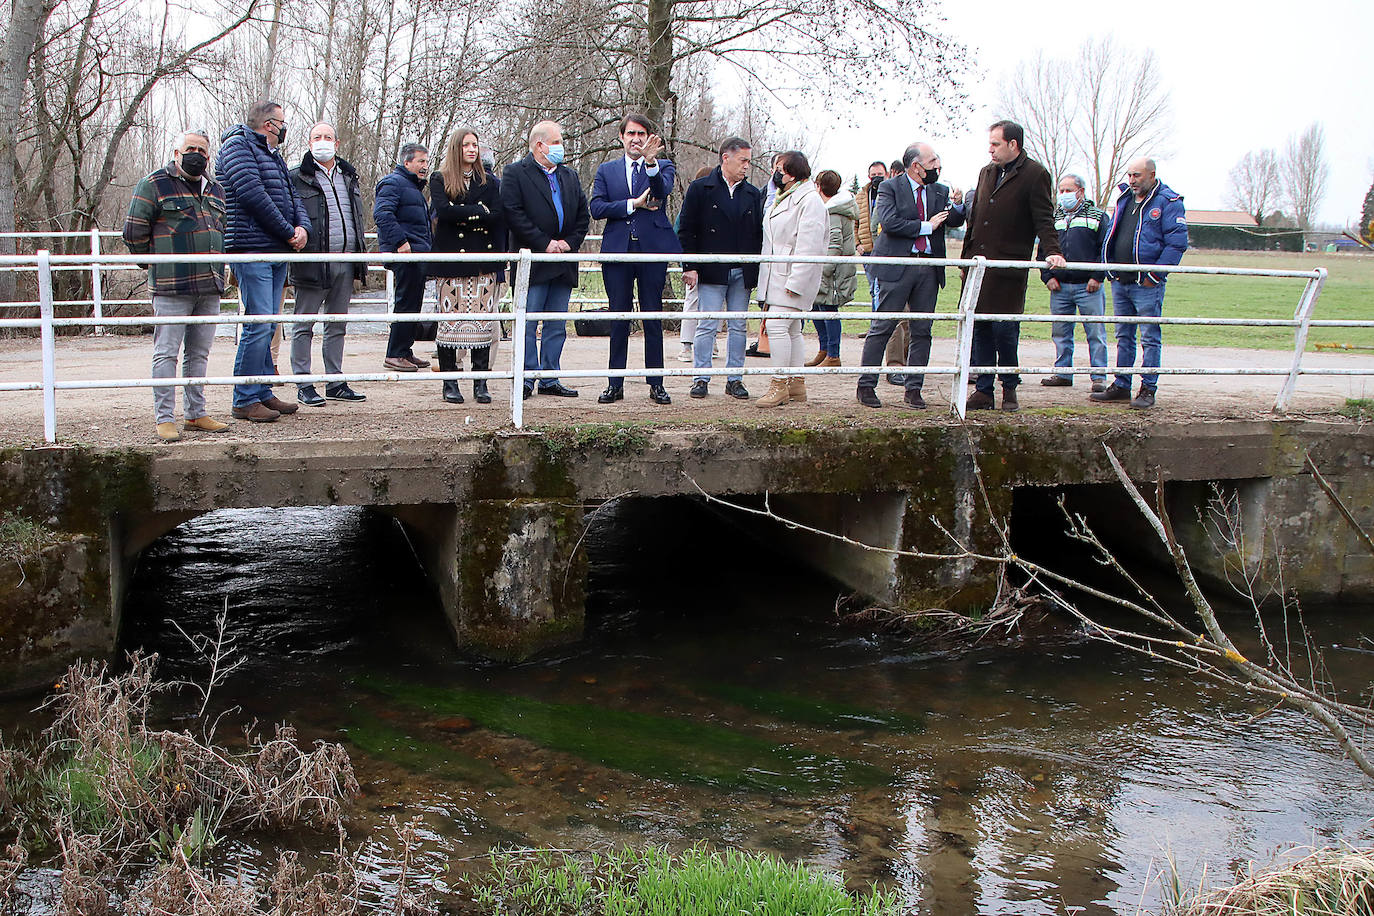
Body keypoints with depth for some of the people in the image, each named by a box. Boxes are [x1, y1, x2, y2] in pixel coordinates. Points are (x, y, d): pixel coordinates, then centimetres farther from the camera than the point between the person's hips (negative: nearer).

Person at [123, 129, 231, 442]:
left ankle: (196, 413, 18)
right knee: (166, 353, -5)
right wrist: (159, 263, 4)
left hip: (210, 287, 6)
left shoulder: (215, 190, 18)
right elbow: (134, 232, -3)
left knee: (199, 353, 11)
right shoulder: (154, 185, -2)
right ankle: (164, 417, -1)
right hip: (171, 288, -6)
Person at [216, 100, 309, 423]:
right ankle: (245, 400, -6)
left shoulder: (273, 155, 23)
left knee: (268, 326, 11)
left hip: (278, 252, 9)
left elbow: (291, 196, 18)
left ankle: (263, 393, 18)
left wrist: (303, 227, -3)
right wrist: (288, 232, -11)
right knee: (258, 325, -11)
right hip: (252, 251, -9)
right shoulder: (237, 147, -5)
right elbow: (253, 195, -15)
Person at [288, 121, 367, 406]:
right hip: (313, 262, -6)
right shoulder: (297, 178, -1)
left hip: (345, 262, 6)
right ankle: (304, 385, 4)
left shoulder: (349, 176, 17)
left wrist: (360, 255, 17)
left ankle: (336, 382, 17)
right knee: (304, 326, 0)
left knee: (337, 326, 11)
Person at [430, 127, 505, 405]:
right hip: (451, 259, -2)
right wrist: (479, 211, -8)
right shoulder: (440, 180, 7)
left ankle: (480, 383, 0)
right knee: (450, 319, -3)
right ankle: (450, 383, 3)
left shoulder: (489, 181, 13)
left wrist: (463, 215, -8)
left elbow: (498, 217, 0)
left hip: (483, 259, 2)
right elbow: (442, 210, -11)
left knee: (483, 320, -3)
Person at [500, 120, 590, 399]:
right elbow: (513, 214, -12)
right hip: (533, 262, -6)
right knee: (527, 325, -4)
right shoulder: (515, 173, -2)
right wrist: (544, 243, -15)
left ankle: (550, 380, 14)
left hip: (564, 263, 6)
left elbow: (583, 215, 16)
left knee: (556, 326, 8)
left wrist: (570, 242, -1)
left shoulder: (570, 177, 17)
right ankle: (526, 381, 2)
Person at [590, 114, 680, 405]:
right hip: (617, 250, 1)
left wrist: (651, 162, -32)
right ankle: (615, 384, 11)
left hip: (652, 250, -1)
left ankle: (656, 384, 9)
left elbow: (662, 191, -16)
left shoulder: (663, 166, 8)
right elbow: (596, 208, 0)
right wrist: (634, 204, -8)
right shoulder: (607, 170, 13)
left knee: (653, 319, 3)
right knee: (618, 319, 5)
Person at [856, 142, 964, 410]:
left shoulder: (940, 192, 14)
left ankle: (913, 388, 13)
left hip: (930, 268, 5)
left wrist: (956, 205, -12)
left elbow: (956, 222, 8)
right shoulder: (889, 187, -1)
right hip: (898, 267, -5)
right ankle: (866, 386, 5)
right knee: (883, 327, -3)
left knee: (922, 331, 6)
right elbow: (888, 221, -15)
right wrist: (925, 226, -11)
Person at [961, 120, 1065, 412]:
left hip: (1009, 269, -6)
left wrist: (1052, 251, -21)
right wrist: (967, 256, 18)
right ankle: (983, 391, 11)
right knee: (979, 327, 5)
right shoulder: (987, 172, 18)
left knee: (1004, 327, -5)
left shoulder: (1035, 174, -3)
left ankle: (1009, 390, 10)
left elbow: (1044, 219, -8)